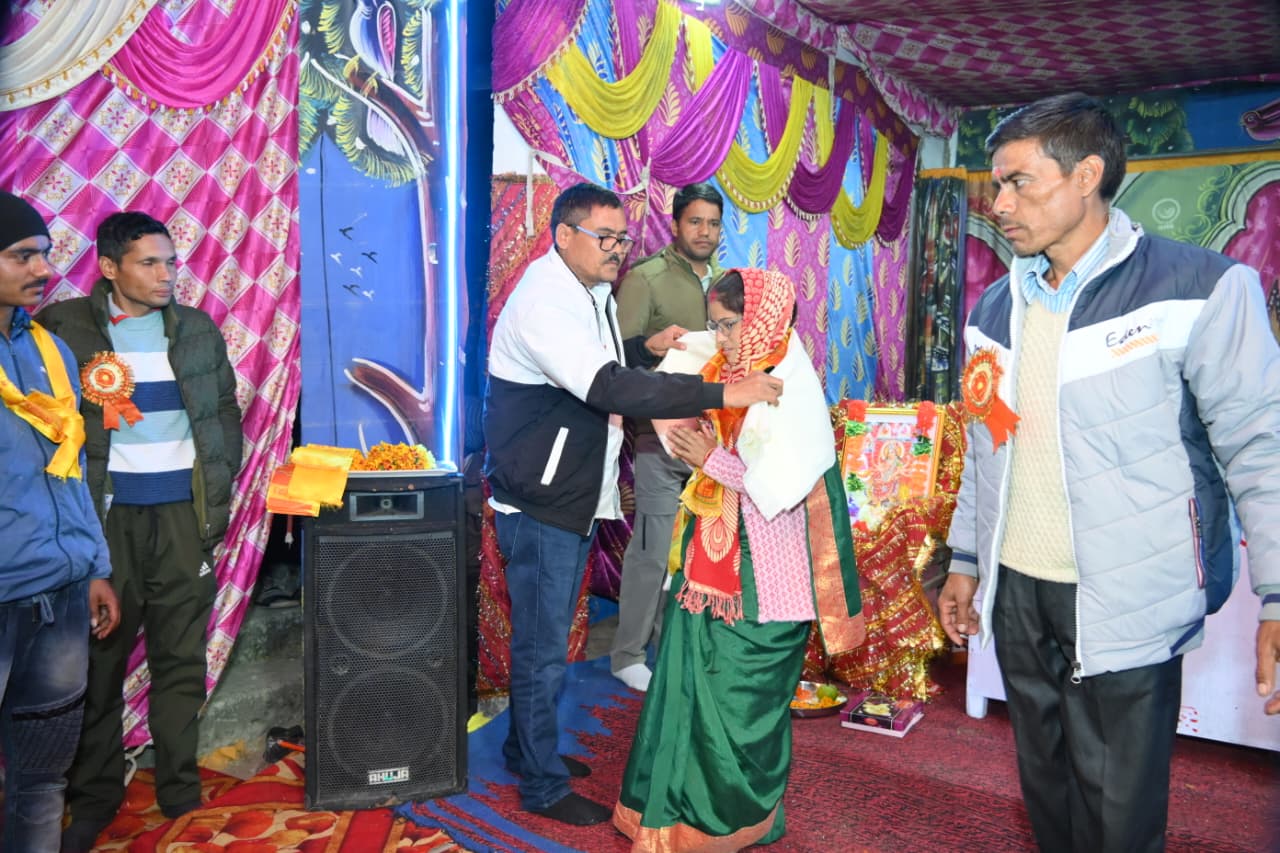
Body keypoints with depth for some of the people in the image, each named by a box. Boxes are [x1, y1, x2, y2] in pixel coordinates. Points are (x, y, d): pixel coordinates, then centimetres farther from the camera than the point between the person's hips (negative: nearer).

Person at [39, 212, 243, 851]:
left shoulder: (198, 328, 9)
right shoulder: (64, 327, 0)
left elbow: (226, 407, 14)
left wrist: (221, 484, 5)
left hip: (186, 510, 2)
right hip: (107, 511, -2)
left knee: (181, 656, 7)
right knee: (100, 656, 5)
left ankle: (180, 790, 20)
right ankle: (94, 797, 21)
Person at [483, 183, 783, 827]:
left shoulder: (591, 294, 11)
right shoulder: (543, 302, -22)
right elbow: (608, 389, -34)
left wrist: (646, 348, 3)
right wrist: (723, 394, -35)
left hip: (574, 496, 9)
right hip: (540, 505, -9)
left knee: (545, 639, 21)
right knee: (543, 648, 3)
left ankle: (527, 748, 38)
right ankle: (543, 787, 19)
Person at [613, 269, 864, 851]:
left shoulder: (794, 389, -16)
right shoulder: (725, 370, 5)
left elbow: (781, 486, -23)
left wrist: (711, 459, -15)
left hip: (761, 569, -7)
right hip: (713, 558, 7)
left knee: (741, 695, 6)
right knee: (692, 680, 13)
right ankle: (683, 806, 30)